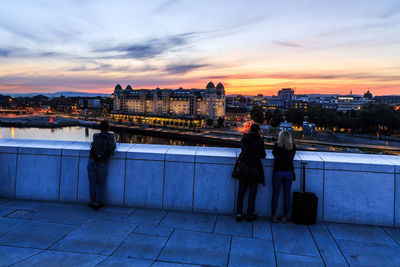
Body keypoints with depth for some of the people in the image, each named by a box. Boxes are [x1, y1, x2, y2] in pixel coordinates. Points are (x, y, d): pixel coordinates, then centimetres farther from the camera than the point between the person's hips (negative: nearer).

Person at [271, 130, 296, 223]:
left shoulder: (277, 145, -5)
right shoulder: (293, 146, 0)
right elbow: (292, 157, 11)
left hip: (278, 172, -1)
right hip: (288, 172, 2)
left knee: (275, 195, 7)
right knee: (287, 196, 10)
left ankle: (273, 216, 13)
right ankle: (284, 217, 16)